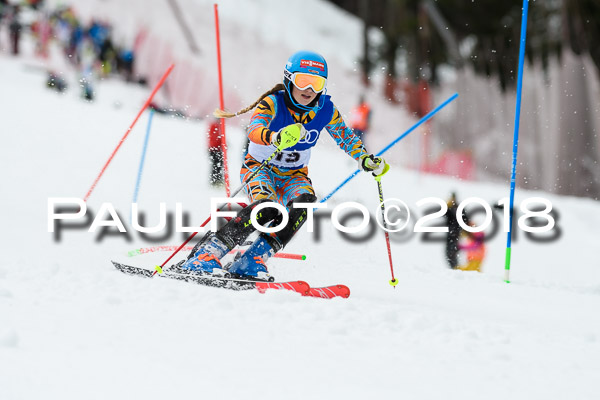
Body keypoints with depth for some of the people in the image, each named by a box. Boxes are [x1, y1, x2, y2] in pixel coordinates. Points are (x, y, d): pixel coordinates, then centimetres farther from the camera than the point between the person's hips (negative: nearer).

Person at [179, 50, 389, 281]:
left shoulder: (326, 110, -8)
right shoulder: (273, 103, -21)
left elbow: (346, 138, 8)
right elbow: (254, 130, -40)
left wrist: (367, 160, -9)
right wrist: (276, 138, -62)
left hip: (294, 175, 4)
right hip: (259, 168, -4)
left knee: (303, 201, -30)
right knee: (266, 207, -34)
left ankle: (253, 261, -30)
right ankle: (204, 256, -32)